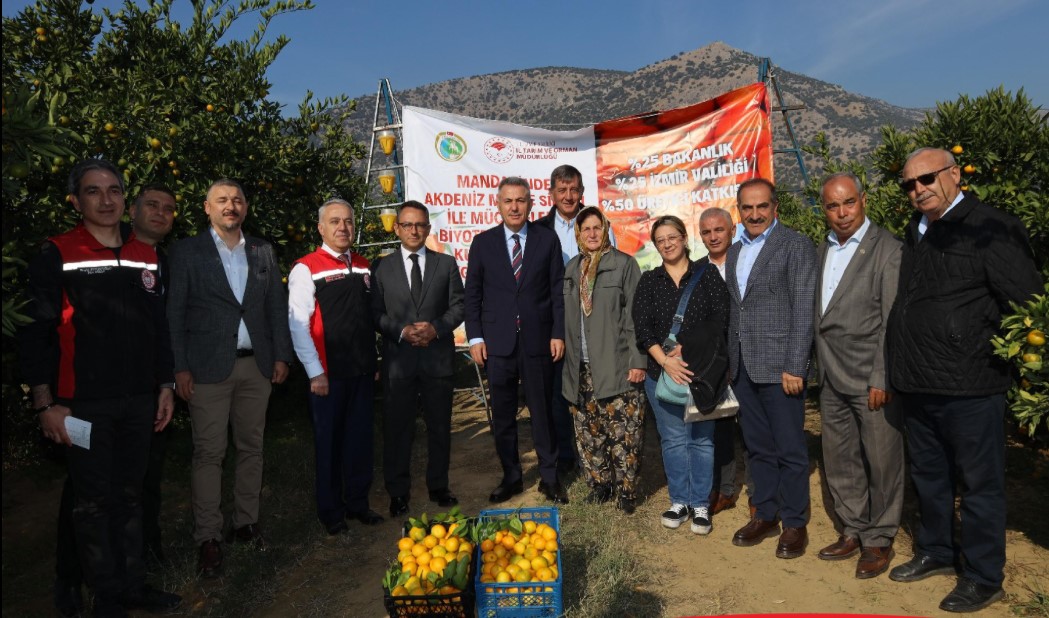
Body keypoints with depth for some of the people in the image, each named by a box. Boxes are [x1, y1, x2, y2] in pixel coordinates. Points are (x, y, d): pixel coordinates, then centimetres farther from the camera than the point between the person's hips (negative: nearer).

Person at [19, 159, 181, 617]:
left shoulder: (146, 257, 8)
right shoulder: (56, 256, -6)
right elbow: (36, 334, -8)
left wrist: (165, 386, 11)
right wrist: (46, 404, -12)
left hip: (138, 401, 4)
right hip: (84, 404, -4)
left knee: (129, 495, 14)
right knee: (92, 501, 7)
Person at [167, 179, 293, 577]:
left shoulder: (263, 252, 10)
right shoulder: (186, 251, 1)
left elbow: (277, 306, 11)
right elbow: (174, 313, -2)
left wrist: (281, 356, 4)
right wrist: (180, 368, -8)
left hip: (256, 366, 4)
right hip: (208, 367, -3)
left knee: (252, 448, 11)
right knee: (209, 453, 0)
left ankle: (246, 522, 24)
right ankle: (208, 537, 11)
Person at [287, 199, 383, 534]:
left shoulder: (363, 267, 11)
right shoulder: (306, 269, -7)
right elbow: (298, 325, -10)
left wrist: (373, 361, 13)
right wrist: (315, 372, -13)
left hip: (362, 370, 5)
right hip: (329, 373, -5)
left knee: (360, 438, 12)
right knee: (329, 441, 7)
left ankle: (358, 502, 29)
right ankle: (330, 510, 24)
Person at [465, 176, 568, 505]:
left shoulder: (547, 239, 3)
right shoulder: (483, 242, 5)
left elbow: (558, 290, 2)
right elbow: (472, 294, 5)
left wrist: (558, 334, -3)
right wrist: (475, 337, -2)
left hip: (538, 340, -1)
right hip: (498, 342, 1)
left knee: (542, 411, 9)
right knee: (502, 415, 10)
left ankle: (549, 477, 23)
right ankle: (511, 477, 25)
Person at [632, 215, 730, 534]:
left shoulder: (707, 275, 4)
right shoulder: (649, 281, 8)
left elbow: (719, 320, -4)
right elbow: (642, 327, -1)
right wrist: (665, 360, -15)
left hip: (702, 370, -1)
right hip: (662, 371, 1)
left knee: (701, 439, 5)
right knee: (673, 439, 7)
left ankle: (701, 505, 17)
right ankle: (679, 501, 20)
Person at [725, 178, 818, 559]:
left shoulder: (796, 245, -5)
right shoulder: (734, 252, 15)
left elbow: (803, 310, -10)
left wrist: (794, 367, -15)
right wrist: (729, 361, 9)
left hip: (779, 365, -6)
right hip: (743, 366, 6)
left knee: (790, 449, 4)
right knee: (758, 448, 15)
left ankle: (795, 523, 20)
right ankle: (765, 515, 28)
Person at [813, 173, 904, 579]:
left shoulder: (887, 249, -8)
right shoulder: (823, 251, 12)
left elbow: (892, 320, -12)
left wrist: (882, 379, -14)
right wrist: (818, 367, 7)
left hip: (870, 377, -6)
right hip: (832, 378, 6)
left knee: (882, 461, 6)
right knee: (839, 460, 13)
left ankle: (879, 540, 22)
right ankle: (853, 531, 29)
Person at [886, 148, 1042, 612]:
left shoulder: (991, 228, -11)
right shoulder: (915, 233, 12)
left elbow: (1029, 302, -14)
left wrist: (987, 349, -8)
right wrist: (902, 367, 12)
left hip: (967, 385, -7)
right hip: (916, 383, 7)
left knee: (979, 482, 7)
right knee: (928, 475, 20)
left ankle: (983, 578, 23)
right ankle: (935, 552, 38)